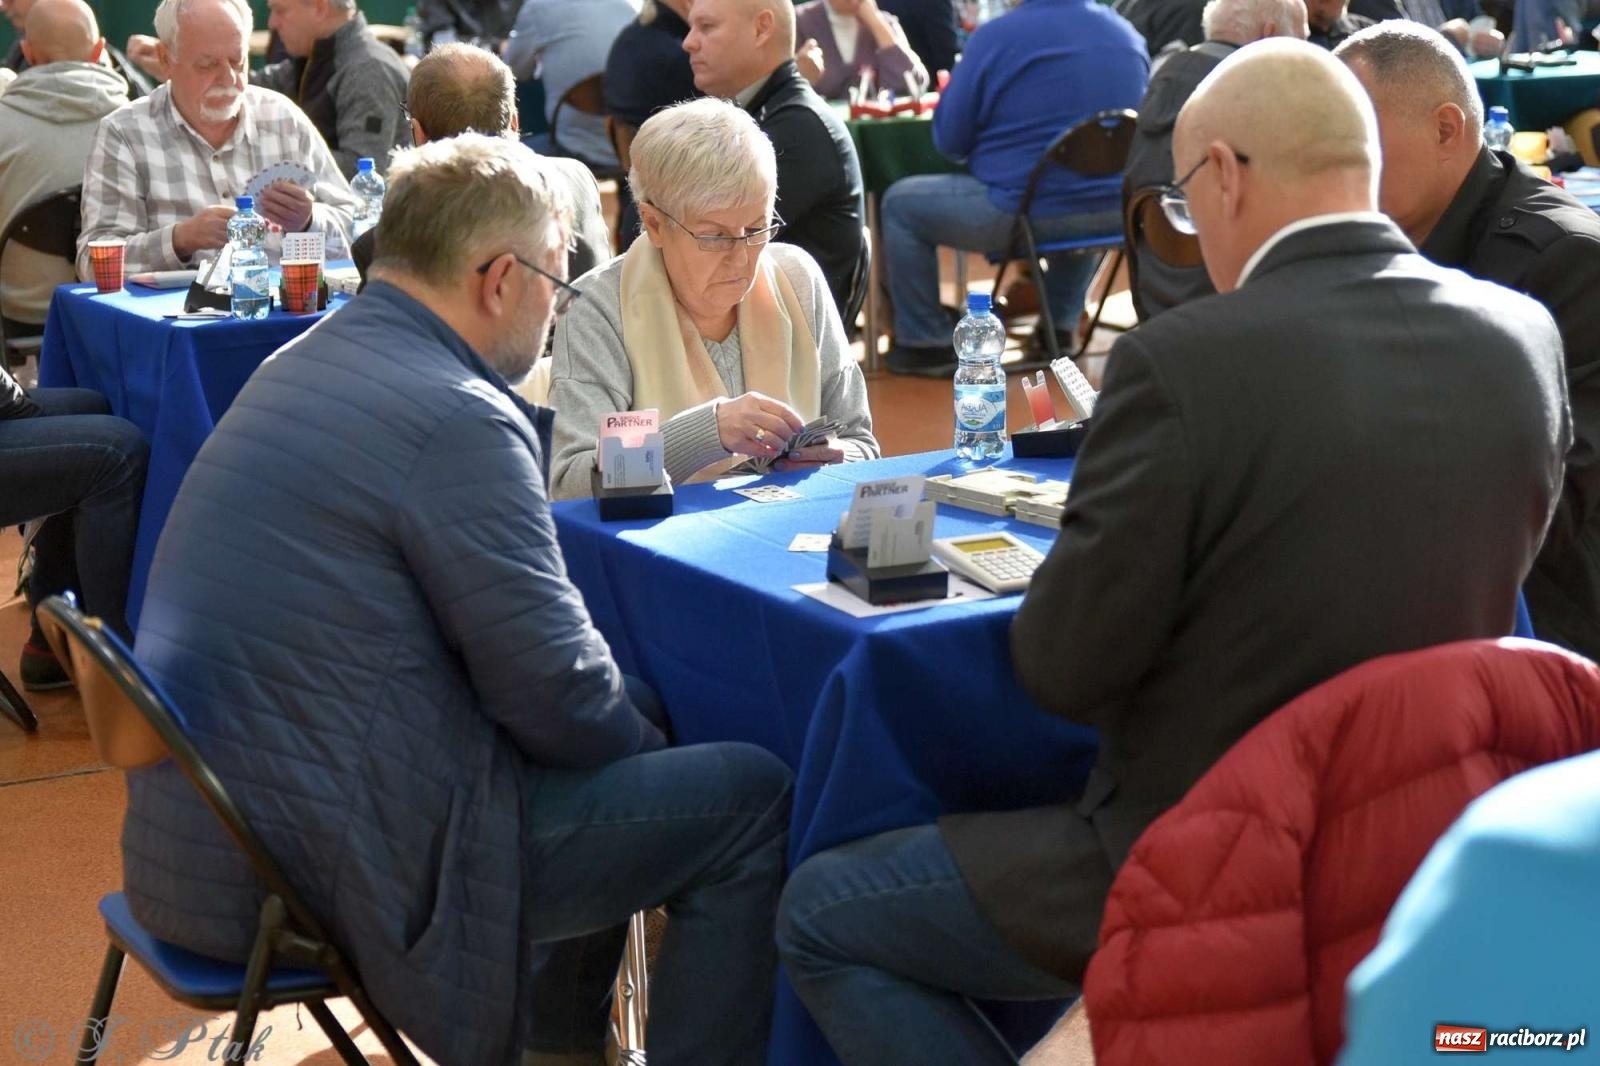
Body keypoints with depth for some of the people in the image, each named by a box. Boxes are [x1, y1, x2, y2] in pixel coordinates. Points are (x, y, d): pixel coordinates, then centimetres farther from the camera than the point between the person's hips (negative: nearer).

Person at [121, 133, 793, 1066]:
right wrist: (640, 738, 3)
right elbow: (556, 693, -16)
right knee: (750, 798, -3)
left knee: (630, 710, 26)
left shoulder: (308, 360, 9)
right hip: (331, 864, -10)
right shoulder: (456, 418, -19)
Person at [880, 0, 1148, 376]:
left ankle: (927, 343, 15)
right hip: (1113, 212, 6)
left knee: (900, 204, 14)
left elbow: (949, 139, -5)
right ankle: (1060, 326, 37)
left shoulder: (998, 36, -11)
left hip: (1024, 214, -6)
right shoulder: (1128, 35, 6)